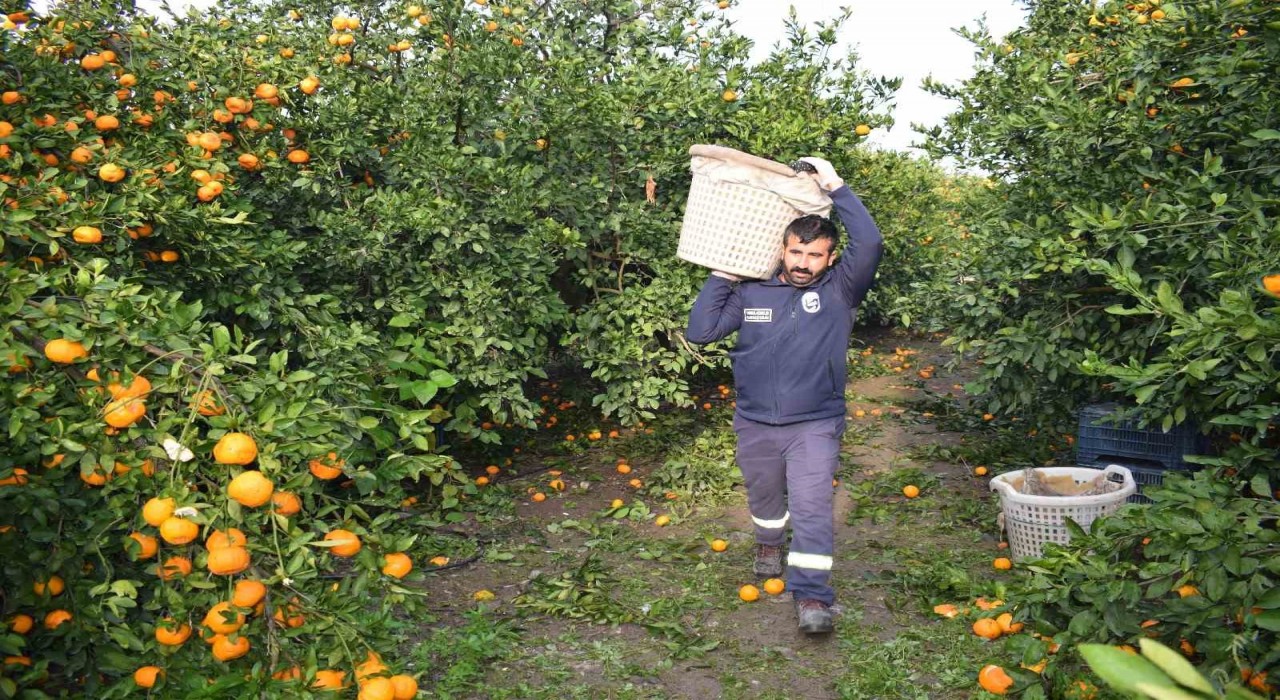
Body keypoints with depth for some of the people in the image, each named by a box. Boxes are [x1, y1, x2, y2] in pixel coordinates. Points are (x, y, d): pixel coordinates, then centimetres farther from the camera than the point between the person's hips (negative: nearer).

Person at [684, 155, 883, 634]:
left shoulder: (839, 290, -7)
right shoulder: (751, 292, -3)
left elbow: (870, 243, -23)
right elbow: (699, 331, -6)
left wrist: (835, 187, -20)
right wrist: (723, 275, -10)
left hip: (815, 424, -3)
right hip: (754, 424, 3)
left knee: (812, 509, -12)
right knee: (764, 498, 23)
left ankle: (812, 598, -7)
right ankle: (769, 543, 53)